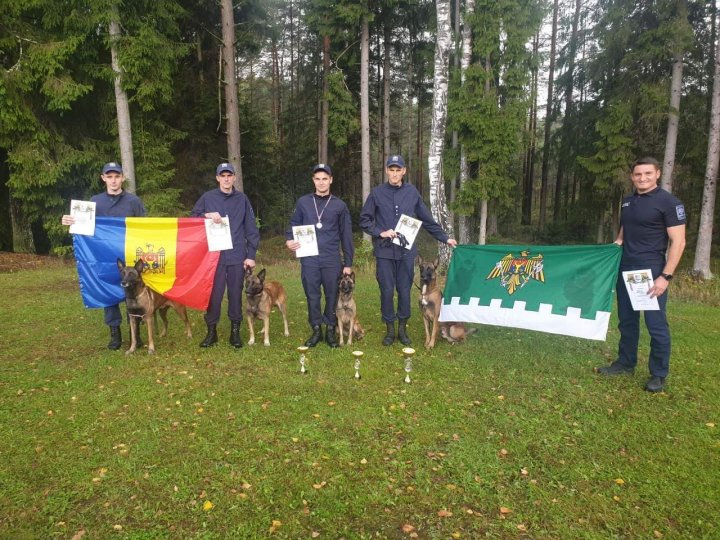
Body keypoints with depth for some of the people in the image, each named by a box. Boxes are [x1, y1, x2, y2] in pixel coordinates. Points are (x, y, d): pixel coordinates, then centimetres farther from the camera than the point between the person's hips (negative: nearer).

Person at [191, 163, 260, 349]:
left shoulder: (242, 199, 5)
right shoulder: (207, 197, 4)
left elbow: (251, 229, 5)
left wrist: (251, 255, 0)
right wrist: (206, 215, -13)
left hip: (237, 256, 1)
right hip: (214, 255, 0)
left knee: (235, 294, 7)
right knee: (214, 294, 2)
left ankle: (235, 331, 19)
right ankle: (211, 331, 17)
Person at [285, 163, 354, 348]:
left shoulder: (339, 205, 4)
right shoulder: (303, 202, 6)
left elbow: (346, 236, 5)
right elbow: (293, 226, 15)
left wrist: (348, 263, 2)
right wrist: (289, 240, -7)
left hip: (332, 261, -1)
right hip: (309, 260, 1)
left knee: (332, 296, 6)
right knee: (312, 296, 7)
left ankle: (331, 330, 20)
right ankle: (316, 330, 21)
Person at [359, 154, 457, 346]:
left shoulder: (412, 192, 5)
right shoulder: (377, 193, 1)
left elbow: (427, 220, 12)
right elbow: (364, 220, 4)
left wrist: (444, 238, 13)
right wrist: (380, 233, -9)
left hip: (407, 251, 1)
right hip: (384, 251, -1)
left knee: (404, 290, 6)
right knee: (387, 291, 4)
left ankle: (403, 328, 21)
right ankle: (390, 329, 18)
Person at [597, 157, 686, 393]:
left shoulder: (669, 202, -8)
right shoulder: (627, 201, 12)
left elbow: (678, 242, -12)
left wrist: (665, 276, -19)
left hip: (651, 272, -6)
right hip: (625, 271, 7)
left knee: (656, 324, -1)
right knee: (627, 320, 14)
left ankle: (659, 374, 12)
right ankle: (625, 363, 28)